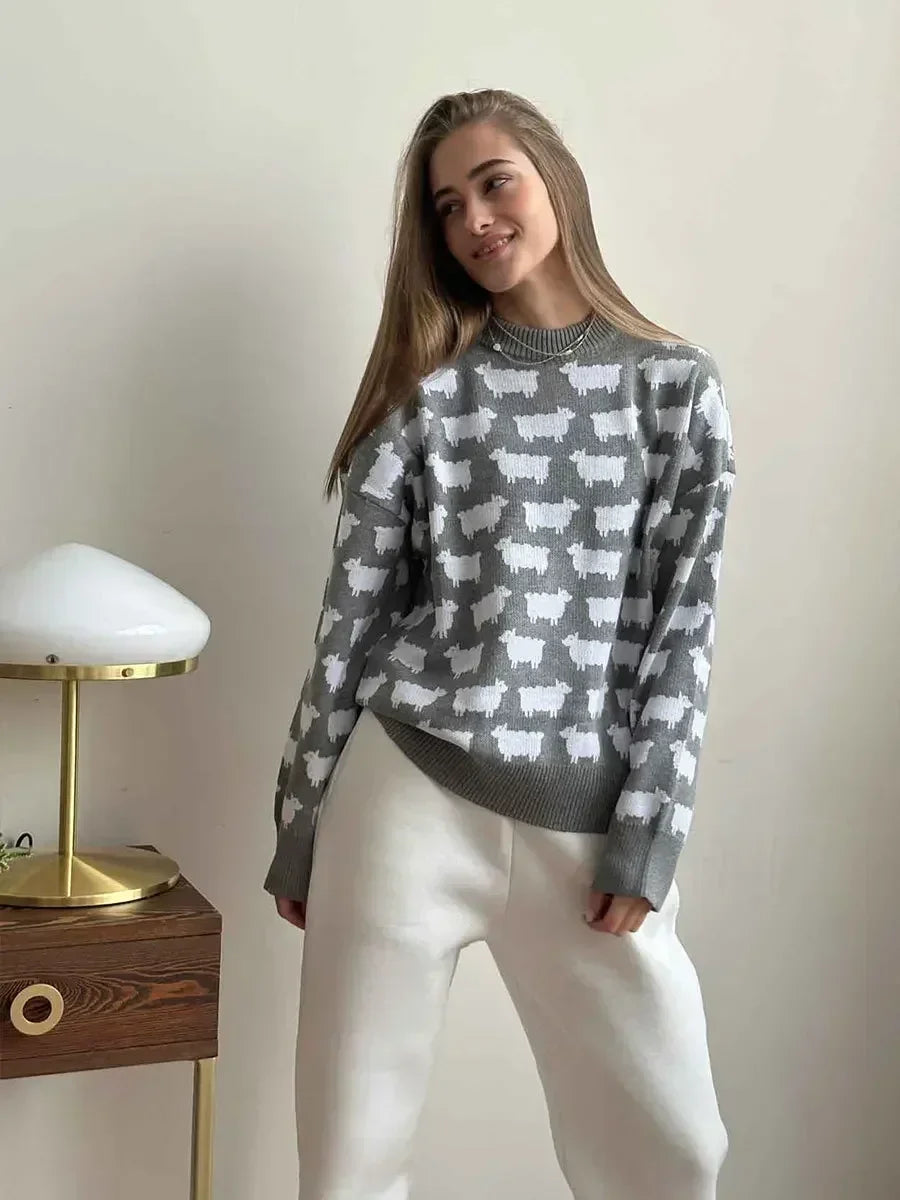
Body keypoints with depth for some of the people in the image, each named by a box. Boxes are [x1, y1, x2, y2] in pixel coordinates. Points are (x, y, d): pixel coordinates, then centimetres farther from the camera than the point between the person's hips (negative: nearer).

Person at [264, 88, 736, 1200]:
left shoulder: (677, 386, 3)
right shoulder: (425, 386, 4)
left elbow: (682, 628, 0)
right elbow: (352, 613, 3)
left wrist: (645, 838, -5)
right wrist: (301, 824, 2)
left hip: (587, 818, 0)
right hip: (409, 793, 0)